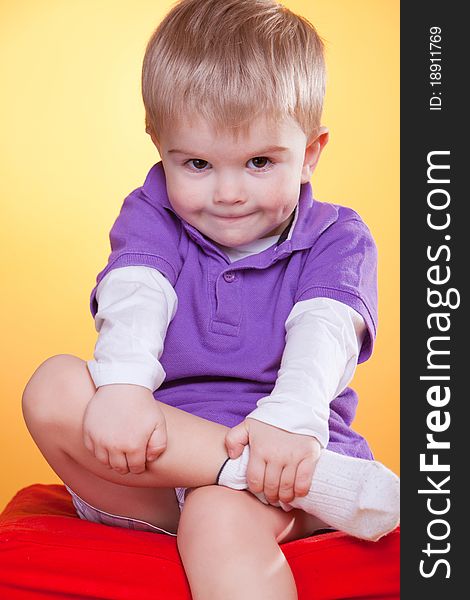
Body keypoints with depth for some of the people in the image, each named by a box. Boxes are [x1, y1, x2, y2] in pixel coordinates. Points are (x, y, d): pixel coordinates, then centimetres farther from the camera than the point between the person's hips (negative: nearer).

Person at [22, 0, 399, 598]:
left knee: (219, 518, -39)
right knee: (54, 386, -27)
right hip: (152, 468, 4)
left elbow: (324, 330, -15)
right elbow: (133, 298, -10)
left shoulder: (337, 237, 5)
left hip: (289, 453, -3)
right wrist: (122, 385, -32)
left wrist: (290, 419, -35)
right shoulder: (151, 216, 10)